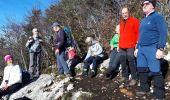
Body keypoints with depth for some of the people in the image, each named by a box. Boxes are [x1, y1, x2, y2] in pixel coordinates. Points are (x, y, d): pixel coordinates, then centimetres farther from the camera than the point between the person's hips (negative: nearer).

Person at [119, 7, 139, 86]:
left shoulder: (134, 21, -1)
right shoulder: (121, 23, 18)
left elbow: (138, 32, -5)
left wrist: (137, 43, -10)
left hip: (130, 46, -6)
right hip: (122, 47, 7)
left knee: (131, 62, -6)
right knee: (123, 62, 10)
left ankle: (134, 78, 2)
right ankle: (125, 76, 22)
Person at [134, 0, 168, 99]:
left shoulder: (158, 17, -5)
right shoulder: (143, 20, 19)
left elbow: (163, 34, -13)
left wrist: (160, 49, -21)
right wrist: (137, 48, 22)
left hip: (152, 49, -8)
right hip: (141, 49, 8)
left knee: (156, 72, -6)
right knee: (142, 70, 12)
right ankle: (144, 89, 28)